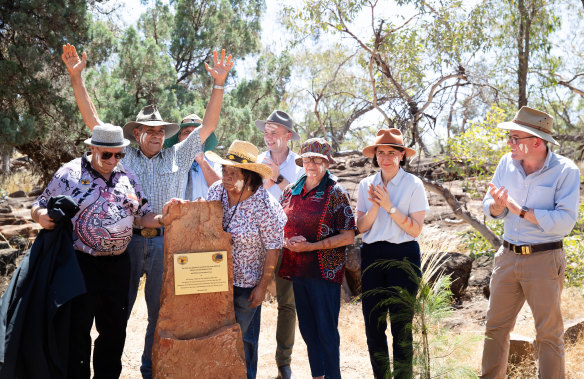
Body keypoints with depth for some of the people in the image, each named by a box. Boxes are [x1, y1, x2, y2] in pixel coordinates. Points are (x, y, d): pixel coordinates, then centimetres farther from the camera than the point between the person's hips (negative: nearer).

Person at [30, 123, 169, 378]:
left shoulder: (127, 177, 8)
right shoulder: (69, 173, -4)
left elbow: (142, 216, 12)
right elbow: (39, 208, -1)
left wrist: (163, 219, -8)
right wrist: (42, 216, -24)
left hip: (118, 263, 5)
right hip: (81, 264, -4)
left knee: (115, 328, 14)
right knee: (78, 330, 3)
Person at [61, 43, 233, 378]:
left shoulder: (178, 156, 11)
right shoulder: (123, 155, 10)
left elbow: (209, 125, 7)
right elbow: (93, 120, 9)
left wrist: (219, 84, -1)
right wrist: (76, 77, 3)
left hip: (165, 242, 1)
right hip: (127, 239, -1)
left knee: (160, 313, 8)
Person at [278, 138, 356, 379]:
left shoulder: (335, 193, -6)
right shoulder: (291, 192, 8)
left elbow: (348, 237, -10)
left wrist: (311, 246, -17)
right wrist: (287, 242, -7)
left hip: (325, 270, -5)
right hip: (298, 269, 5)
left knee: (327, 331, -1)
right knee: (307, 329, 13)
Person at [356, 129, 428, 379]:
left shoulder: (413, 185, -2)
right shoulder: (366, 185, 8)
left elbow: (416, 229, -8)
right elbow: (361, 227, 3)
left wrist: (389, 206, -15)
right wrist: (374, 207, -13)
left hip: (403, 256, -3)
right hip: (372, 257, 3)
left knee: (401, 326, 0)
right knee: (373, 324, 6)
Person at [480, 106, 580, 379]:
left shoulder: (565, 171, -13)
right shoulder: (507, 163, 2)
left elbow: (565, 221, -22)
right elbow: (488, 207, 6)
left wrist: (519, 209, -22)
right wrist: (498, 205, -18)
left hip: (544, 259, -5)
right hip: (507, 256, 5)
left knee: (548, 333, 5)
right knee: (495, 326, 13)